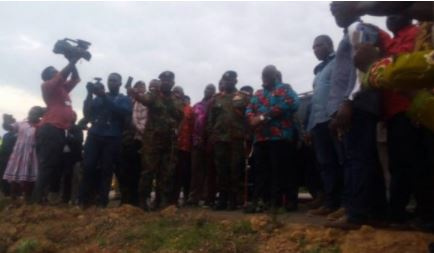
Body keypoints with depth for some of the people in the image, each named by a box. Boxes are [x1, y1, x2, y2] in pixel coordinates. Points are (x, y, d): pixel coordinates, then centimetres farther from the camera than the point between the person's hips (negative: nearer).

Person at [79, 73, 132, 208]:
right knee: (88, 167, -8)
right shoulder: (98, 97, 19)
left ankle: (102, 203, -1)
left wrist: (105, 97, -15)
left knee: (106, 170, -3)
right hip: (94, 136, 2)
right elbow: (87, 112, 6)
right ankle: (83, 201, -4)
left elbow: (123, 113, -10)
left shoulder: (125, 99, 11)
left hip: (112, 139, -2)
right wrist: (90, 93, -6)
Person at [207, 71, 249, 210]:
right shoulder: (216, 99, 14)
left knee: (235, 169, 0)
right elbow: (210, 119, 11)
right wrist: (211, 135, 3)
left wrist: (247, 136, -7)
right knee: (221, 169, 4)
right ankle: (222, 198, 12)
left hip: (237, 138, -2)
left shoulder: (242, 97, 8)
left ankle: (233, 199, 7)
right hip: (219, 139, 2)